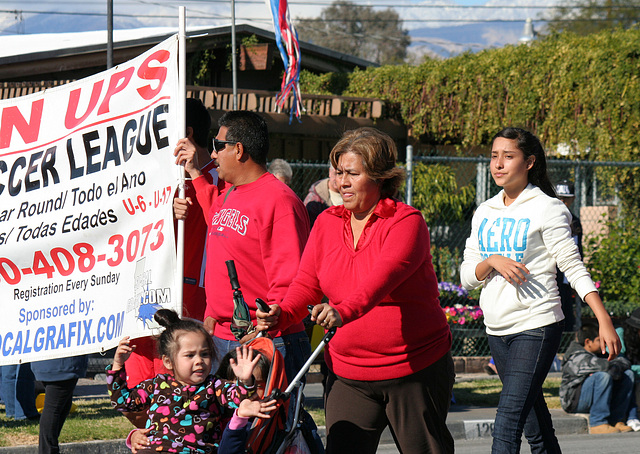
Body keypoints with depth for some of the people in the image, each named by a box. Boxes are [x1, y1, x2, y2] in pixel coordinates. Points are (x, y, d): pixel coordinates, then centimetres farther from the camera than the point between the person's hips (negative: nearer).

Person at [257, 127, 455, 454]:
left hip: (416, 369, -4)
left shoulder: (406, 222, -11)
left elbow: (385, 274, -28)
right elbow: (306, 284, 2)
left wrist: (344, 311, -46)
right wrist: (282, 315, -21)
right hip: (348, 374, 4)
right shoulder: (327, 223, 7)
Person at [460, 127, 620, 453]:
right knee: (536, 428, 11)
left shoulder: (547, 209, -4)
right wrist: (492, 261, -11)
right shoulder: (484, 213, 12)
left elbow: (574, 268, -6)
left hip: (536, 326, -6)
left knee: (508, 422, -17)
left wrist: (604, 321, -14)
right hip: (496, 329, 6)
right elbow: (467, 277, 10)